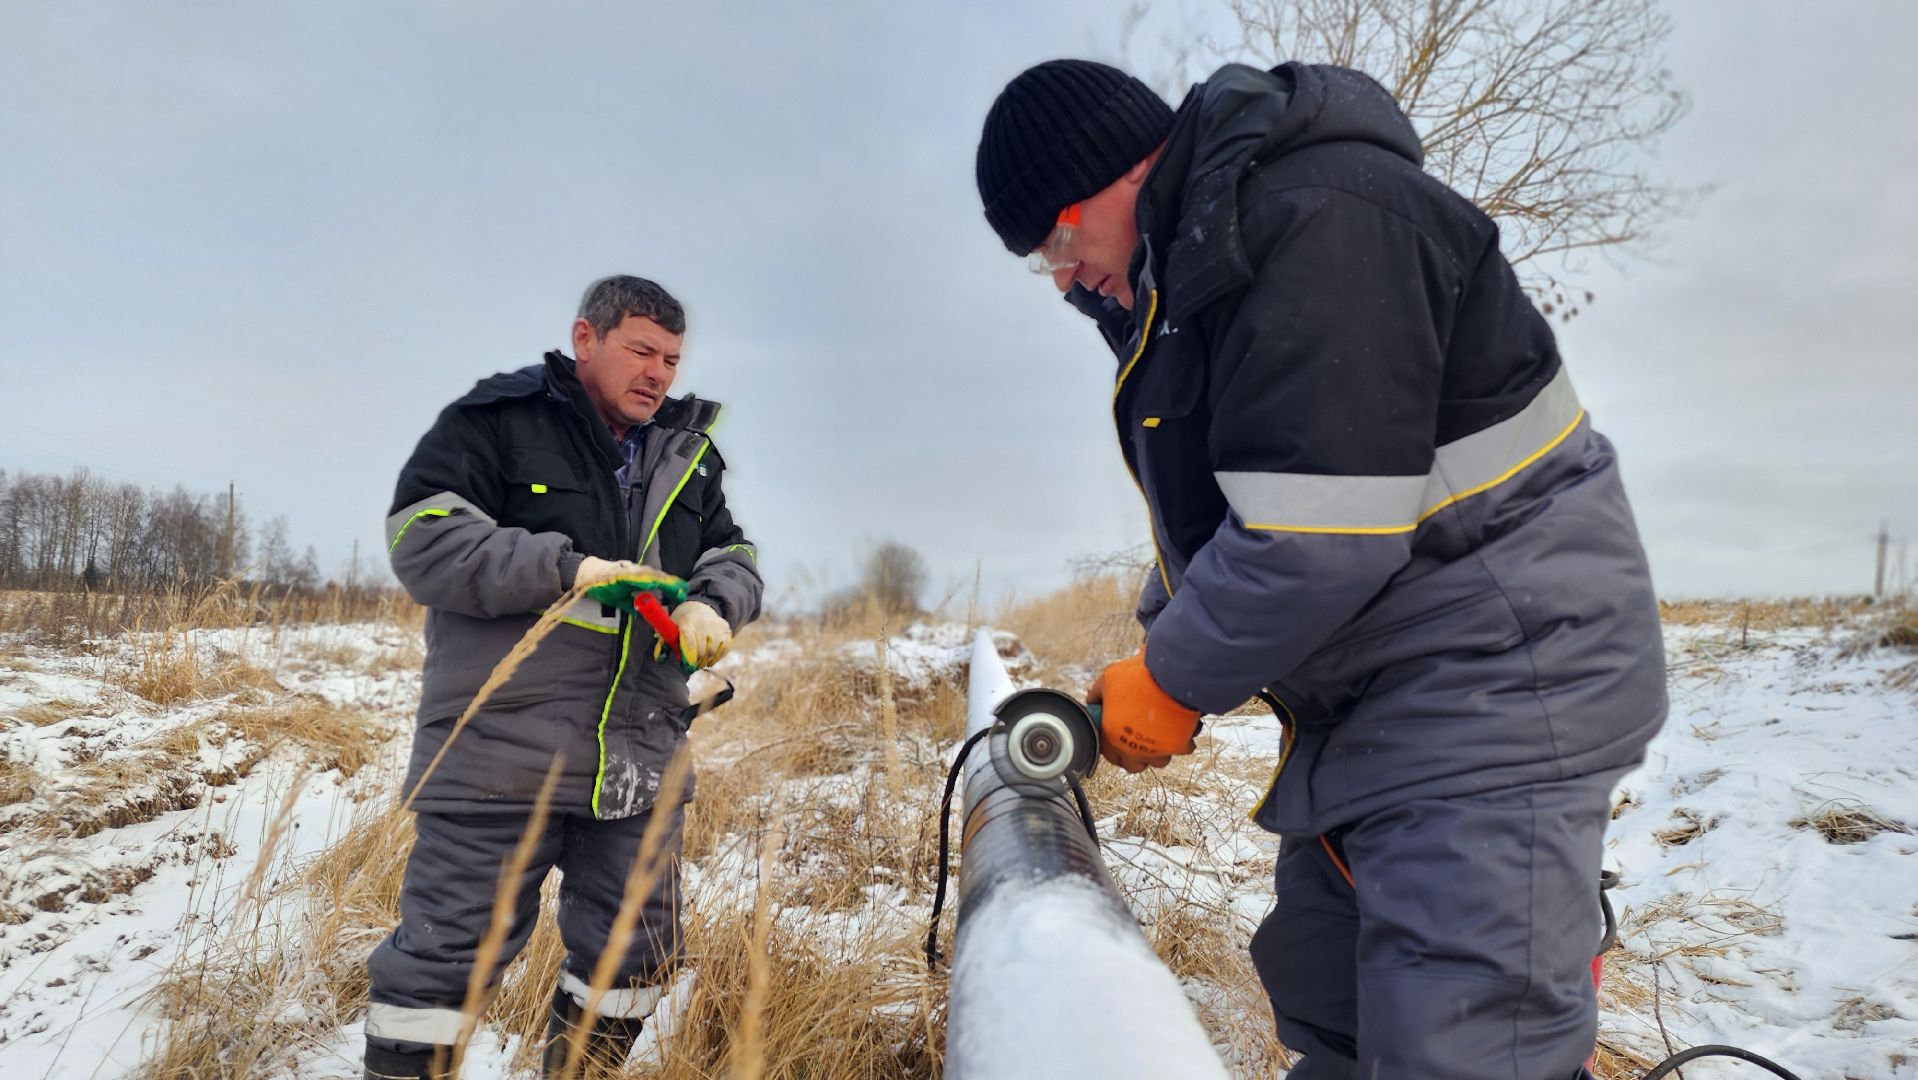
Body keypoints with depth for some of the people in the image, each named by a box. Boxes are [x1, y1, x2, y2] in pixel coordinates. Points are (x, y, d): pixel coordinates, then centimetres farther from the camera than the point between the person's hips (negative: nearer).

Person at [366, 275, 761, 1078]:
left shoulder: (688, 451, 14)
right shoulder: (498, 420, -4)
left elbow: (734, 555, 15)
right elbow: (421, 539, -12)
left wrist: (712, 603, -9)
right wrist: (565, 570, -21)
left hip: (640, 759, 6)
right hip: (503, 748, -5)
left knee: (637, 948, 14)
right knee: (450, 943, 2)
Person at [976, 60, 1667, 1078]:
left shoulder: (1316, 214, -21)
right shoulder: (1181, 273, 11)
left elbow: (1317, 540, -28)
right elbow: (1202, 522, 15)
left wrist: (1171, 685, -14)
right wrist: (1152, 666, 4)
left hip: (1491, 677, -10)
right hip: (1359, 697, 10)